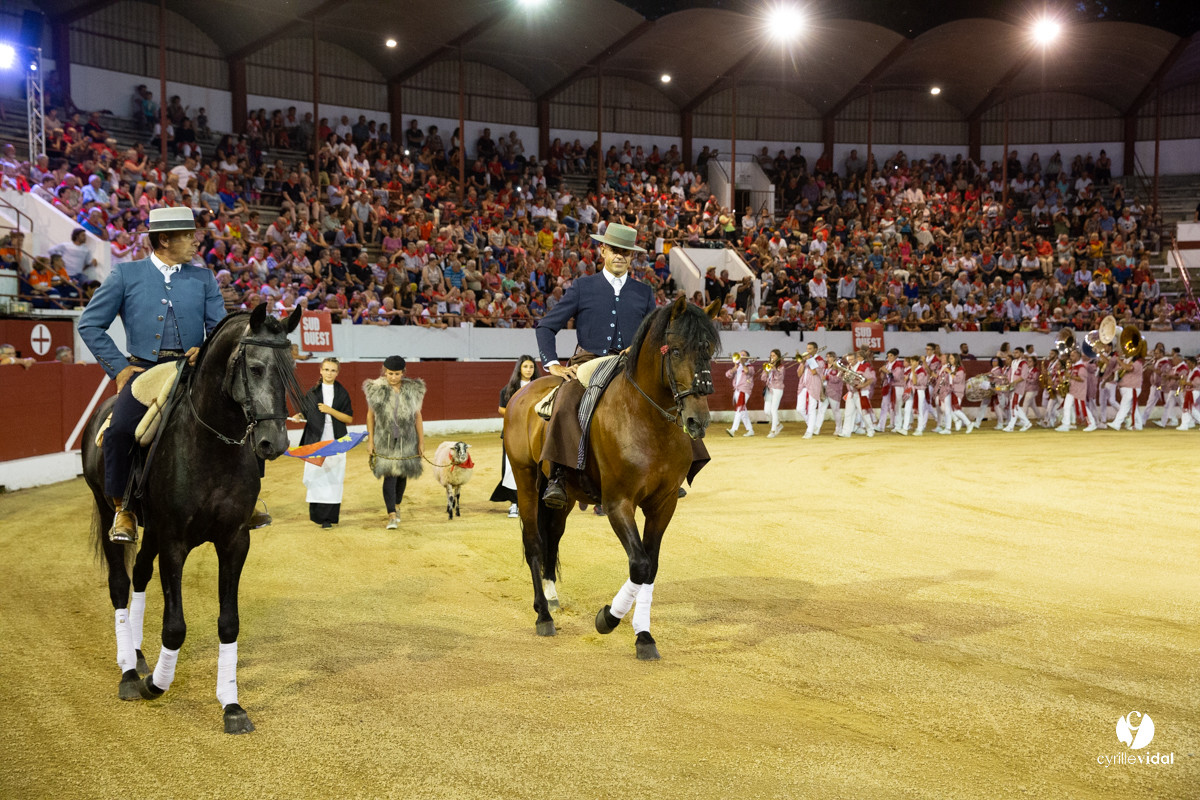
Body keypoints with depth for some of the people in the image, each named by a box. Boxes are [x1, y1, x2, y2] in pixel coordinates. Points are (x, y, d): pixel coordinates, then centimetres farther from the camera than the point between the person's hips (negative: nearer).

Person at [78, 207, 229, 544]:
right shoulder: (126, 274, 7)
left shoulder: (204, 279, 13)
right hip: (143, 369, -2)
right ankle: (123, 509, -7)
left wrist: (207, 349, -10)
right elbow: (90, 325, 8)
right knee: (120, 429, -27)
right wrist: (118, 367, -1)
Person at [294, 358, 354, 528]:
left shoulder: (342, 393, 4)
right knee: (316, 475, -4)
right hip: (316, 440, 1)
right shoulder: (313, 392, 8)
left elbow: (349, 418, -1)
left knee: (332, 477, -4)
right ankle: (316, 512, 12)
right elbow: (307, 413, 13)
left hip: (335, 441, -1)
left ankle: (328, 517, 0)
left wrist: (330, 410, -12)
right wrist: (299, 416, -9)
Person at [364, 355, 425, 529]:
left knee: (402, 474, 11)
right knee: (389, 475, -10)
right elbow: (370, 415, 3)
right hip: (385, 440, -2)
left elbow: (417, 416, 3)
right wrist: (371, 441, 1)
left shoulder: (412, 390, -2)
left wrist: (421, 442, 2)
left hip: (407, 440, 2)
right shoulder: (376, 390, -5)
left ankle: (396, 507, 35)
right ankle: (392, 516, -12)